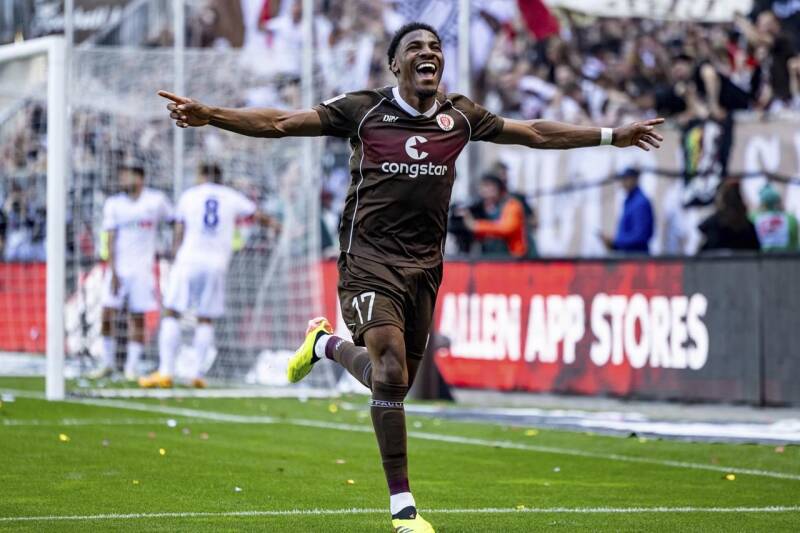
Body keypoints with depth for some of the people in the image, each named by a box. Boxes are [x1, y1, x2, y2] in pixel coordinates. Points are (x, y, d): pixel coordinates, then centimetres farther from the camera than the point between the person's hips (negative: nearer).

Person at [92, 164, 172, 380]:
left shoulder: (156, 200, 1)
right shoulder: (113, 204, 4)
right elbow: (111, 240, 0)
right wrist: (113, 272, -7)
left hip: (142, 269, -1)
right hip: (118, 267, 1)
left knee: (137, 318, -3)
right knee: (107, 314, -6)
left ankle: (132, 367, 3)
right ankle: (108, 363, 7)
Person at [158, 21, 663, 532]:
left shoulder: (460, 116, 7)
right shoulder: (364, 110, -3)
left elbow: (536, 133, 18)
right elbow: (280, 123, -5)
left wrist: (614, 135, 20)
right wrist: (208, 115, -16)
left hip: (425, 263, 5)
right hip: (369, 256, -4)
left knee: (397, 381, 7)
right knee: (391, 370, -18)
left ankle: (327, 343, 40)